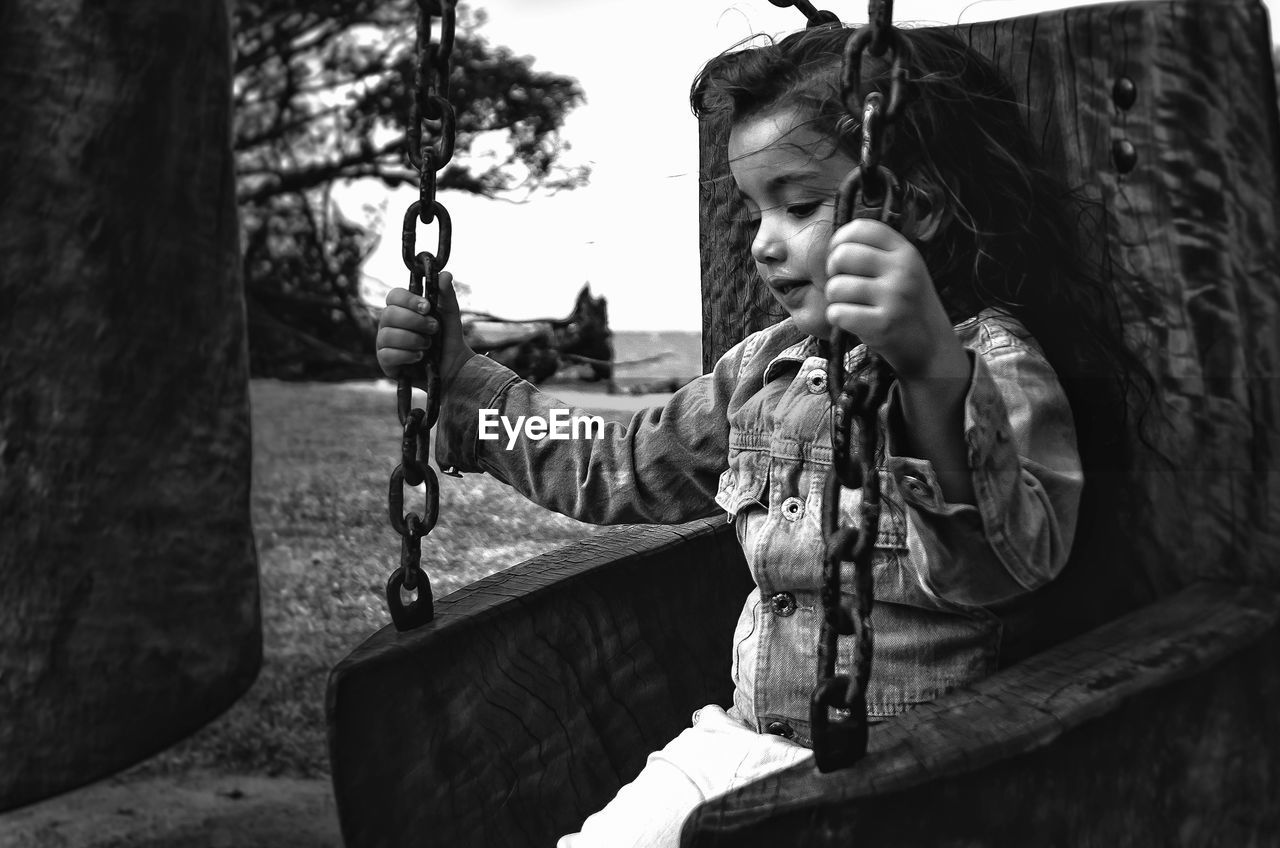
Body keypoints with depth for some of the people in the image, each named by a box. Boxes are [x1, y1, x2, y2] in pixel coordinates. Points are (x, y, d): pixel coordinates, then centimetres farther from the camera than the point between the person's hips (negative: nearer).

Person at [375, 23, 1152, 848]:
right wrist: (461, 380, 14)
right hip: (736, 743, 7)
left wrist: (934, 375, -45)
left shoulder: (990, 363, -11)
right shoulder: (762, 368, 10)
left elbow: (1014, 562, -28)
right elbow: (618, 470, 21)